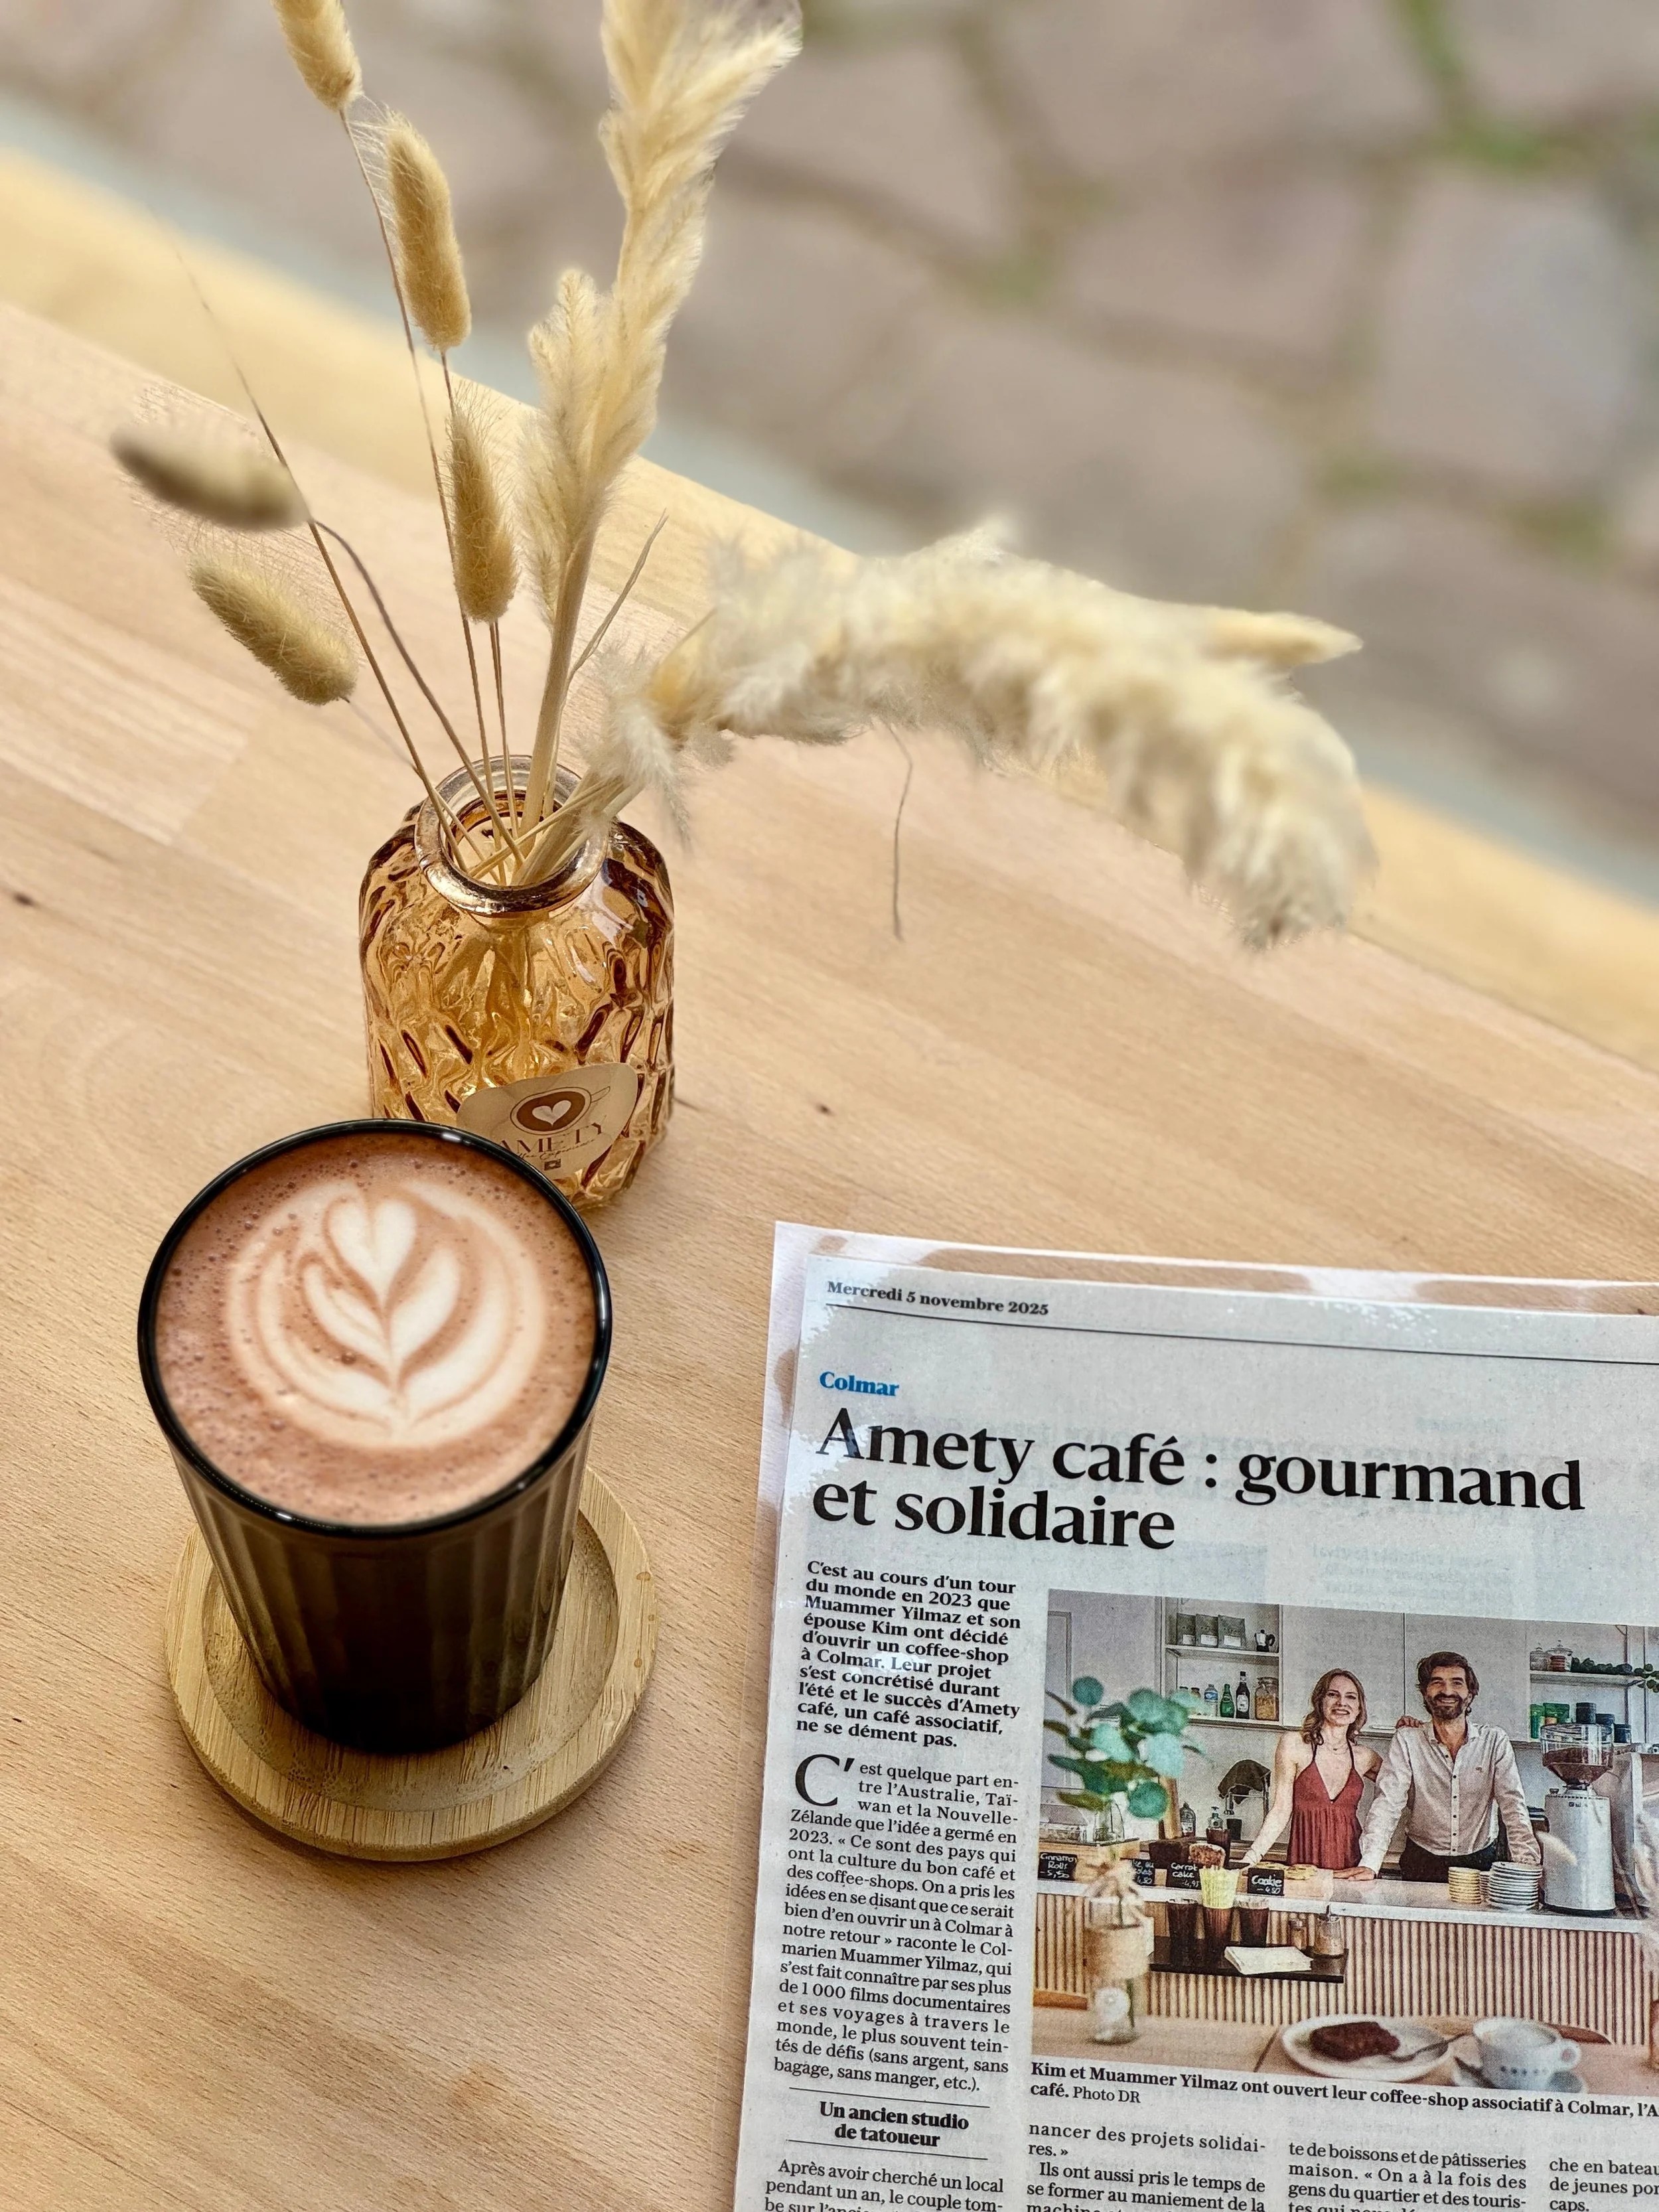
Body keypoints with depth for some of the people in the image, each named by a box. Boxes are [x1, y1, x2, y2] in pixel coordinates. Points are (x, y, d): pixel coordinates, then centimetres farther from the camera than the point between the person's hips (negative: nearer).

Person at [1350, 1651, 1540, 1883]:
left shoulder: (1495, 1742, 3)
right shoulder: (1407, 1740, 0)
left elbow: (1513, 1807, -4)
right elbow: (1388, 1803, -9)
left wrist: (1528, 1867, -20)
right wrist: (1369, 1865, -23)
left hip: (1481, 1863, 0)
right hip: (1422, 1867, 0)